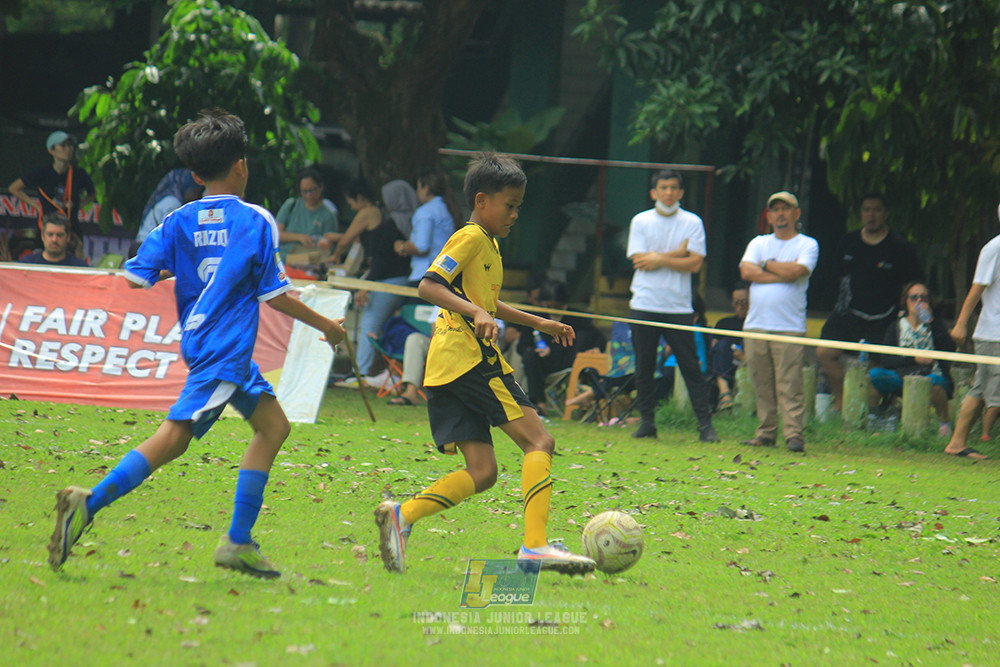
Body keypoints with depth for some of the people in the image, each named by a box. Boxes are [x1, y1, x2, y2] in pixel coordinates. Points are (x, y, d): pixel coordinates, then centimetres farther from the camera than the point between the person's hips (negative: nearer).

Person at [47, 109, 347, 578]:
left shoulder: (179, 222, 7)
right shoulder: (255, 221, -7)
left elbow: (135, 278, 2)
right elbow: (275, 295, -5)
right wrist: (326, 325, 9)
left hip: (200, 341, 7)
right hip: (226, 347, -7)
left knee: (273, 425, 14)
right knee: (173, 438, -11)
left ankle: (238, 543, 8)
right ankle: (89, 503, -23)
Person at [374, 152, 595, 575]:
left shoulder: (489, 243, 25)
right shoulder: (471, 238, -5)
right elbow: (429, 285, -18)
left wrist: (538, 323, 41)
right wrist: (475, 311, -29)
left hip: (447, 369, 10)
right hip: (470, 360, -10)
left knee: (482, 472, 1)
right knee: (539, 442, -10)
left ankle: (402, 515, -14)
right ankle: (535, 546, -20)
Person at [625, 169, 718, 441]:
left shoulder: (692, 222, 5)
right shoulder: (640, 222, 6)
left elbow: (695, 263, -5)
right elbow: (640, 261, -6)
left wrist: (660, 259, -10)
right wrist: (679, 252, -5)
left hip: (679, 307, -1)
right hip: (644, 306, 1)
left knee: (691, 367, -3)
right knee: (644, 368, 2)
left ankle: (705, 424, -3)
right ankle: (647, 421, 11)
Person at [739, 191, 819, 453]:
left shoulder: (807, 245, 6)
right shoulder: (758, 243, 17)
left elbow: (796, 271, -12)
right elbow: (746, 271, -1)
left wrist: (765, 264, 1)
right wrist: (782, 272, -6)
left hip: (790, 327, -4)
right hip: (756, 324, 4)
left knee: (789, 385, -10)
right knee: (762, 385, 4)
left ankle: (794, 435, -11)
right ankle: (766, 433, 10)